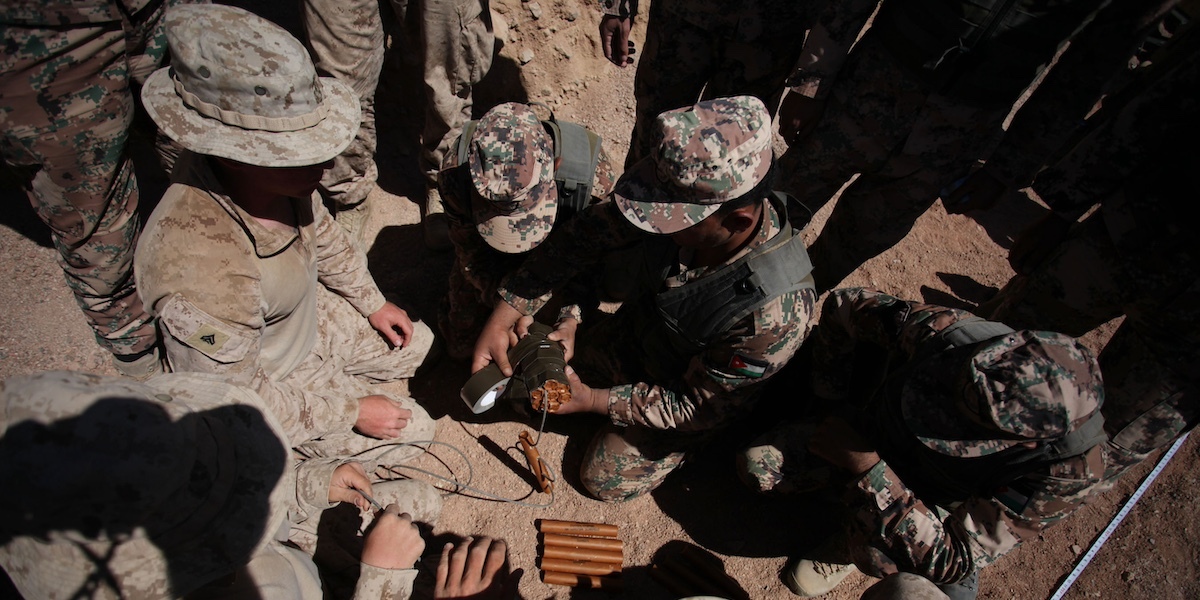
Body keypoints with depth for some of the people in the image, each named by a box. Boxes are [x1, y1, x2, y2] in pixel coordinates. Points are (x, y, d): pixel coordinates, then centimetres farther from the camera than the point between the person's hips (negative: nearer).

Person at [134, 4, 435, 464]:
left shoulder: (275, 173, -24)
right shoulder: (203, 275, -43)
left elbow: (322, 232, 1)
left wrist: (373, 304, 6)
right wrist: (352, 412, -19)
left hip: (311, 318, 6)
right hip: (264, 381, -6)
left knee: (416, 345, 17)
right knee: (412, 431, 1)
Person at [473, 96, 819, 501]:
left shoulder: (776, 315, -42)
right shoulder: (686, 197, -31)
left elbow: (695, 406, -27)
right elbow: (591, 233, -18)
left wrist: (594, 401, -21)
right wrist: (503, 316, -21)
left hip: (700, 387, -4)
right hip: (642, 326, 4)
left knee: (607, 480, 6)